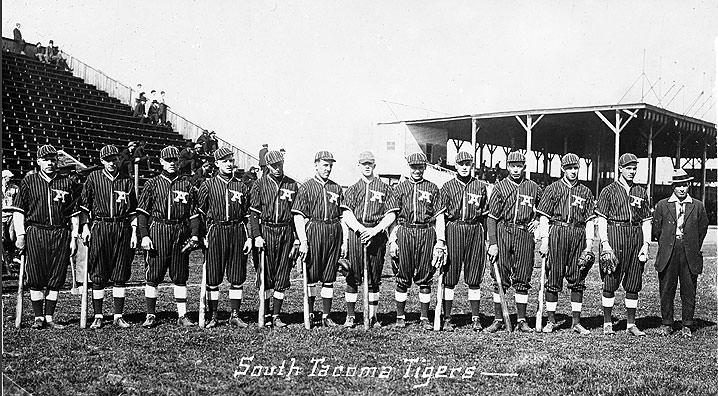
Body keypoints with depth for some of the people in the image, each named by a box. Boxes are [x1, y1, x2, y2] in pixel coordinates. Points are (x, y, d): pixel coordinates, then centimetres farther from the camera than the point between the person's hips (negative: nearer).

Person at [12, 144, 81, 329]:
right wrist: (20, 235, -4)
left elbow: (74, 213, 11)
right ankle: (38, 317, 10)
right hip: (35, 233, -1)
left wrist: (74, 237, 5)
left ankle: (49, 317, 12)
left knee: (56, 279, 3)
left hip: (61, 234, 1)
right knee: (36, 279, -1)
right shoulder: (28, 182, 7)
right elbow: (18, 210, 5)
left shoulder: (67, 183, 10)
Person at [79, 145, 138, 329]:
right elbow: (84, 204, 6)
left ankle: (118, 316, 11)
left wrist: (134, 232, 4)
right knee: (98, 276, 1)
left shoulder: (127, 181, 9)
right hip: (99, 228, -1)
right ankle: (98, 317, 9)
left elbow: (133, 210, 11)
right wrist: (85, 226, -4)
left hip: (122, 229, 1)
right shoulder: (94, 178, 5)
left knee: (120, 276, 3)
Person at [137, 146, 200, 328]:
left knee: (180, 276, 6)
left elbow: (193, 212, 11)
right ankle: (151, 315, 7)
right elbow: (142, 212, 2)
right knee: (153, 276, -1)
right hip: (157, 230, -2)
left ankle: (182, 316, 11)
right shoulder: (152, 184, 5)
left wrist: (194, 234, 2)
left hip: (181, 231, 2)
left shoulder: (186, 184, 11)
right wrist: (144, 235, -8)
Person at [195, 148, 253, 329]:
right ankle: (213, 317, 11)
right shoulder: (208, 185, 4)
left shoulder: (241, 186, 10)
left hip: (238, 232, 2)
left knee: (237, 278, 4)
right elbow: (198, 212, 4)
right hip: (215, 232, -2)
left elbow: (248, 214, 10)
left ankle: (235, 316, 13)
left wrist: (249, 237, 4)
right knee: (213, 278, 1)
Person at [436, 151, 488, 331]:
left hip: (475, 231, 1)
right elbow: (441, 215, 3)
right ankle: (447, 319, 8)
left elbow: (485, 213, 14)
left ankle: (475, 318, 13)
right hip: (453, 230, -1)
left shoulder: (481, 186, 10)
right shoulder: (447, 187, 5)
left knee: (474, 278, 4)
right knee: (449, 277, 0)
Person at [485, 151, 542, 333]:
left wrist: (538, 220, 6)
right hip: (503, 235, -2)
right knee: (500, 279, 0)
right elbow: (492, 217, -2)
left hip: (525, 235, 2)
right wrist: (493, 243, -9)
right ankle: (498, 320, 6)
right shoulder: (499, 187, 2)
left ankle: (521, 320, 11)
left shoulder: (533, 188, 9)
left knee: (522, 279, 4)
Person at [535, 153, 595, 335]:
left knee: (577, 279, 4)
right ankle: (551, 320, 10)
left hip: (578, 235, 3)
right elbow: (544, 217, 1)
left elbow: (589, 220, 11)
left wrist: (589, 245, 2)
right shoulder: (553, 188, 4)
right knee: (553, 278, 1)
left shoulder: (585, 192, 12)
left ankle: (576, 322, 10)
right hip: (556, 233, -2)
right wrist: (544, 241, -6)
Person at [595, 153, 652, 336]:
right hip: (614, 235, -4)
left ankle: (631, 324, 14)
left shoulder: (641, 192, 14)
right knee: (610, 282, -1)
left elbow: (646, 221, 13)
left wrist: (645, 244, 2)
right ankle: (607, 323, 8)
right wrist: (605, 243, -12)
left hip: (636, 237, 4)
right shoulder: (609, 191, 3)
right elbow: (601, 219, -2)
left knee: (634, 284, 6)